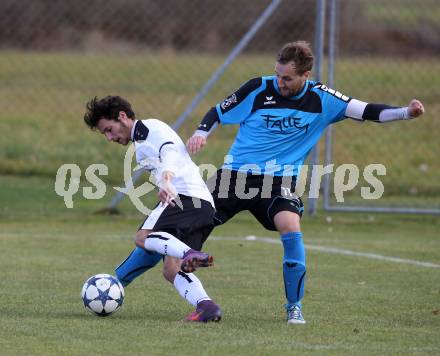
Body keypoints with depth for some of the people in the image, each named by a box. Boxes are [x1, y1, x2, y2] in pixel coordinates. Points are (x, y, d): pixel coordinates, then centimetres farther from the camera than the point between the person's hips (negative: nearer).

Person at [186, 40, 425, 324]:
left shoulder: (320, 99, -4)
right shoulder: (259, 89, -7)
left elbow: (365, 111, -5)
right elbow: (219, 112, 3)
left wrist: (405, 113, -19)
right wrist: (201, 133, -16)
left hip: (279, 180, -1)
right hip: (236, 172, 1)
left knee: (291, 229, -25)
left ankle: (295, 306, -11)